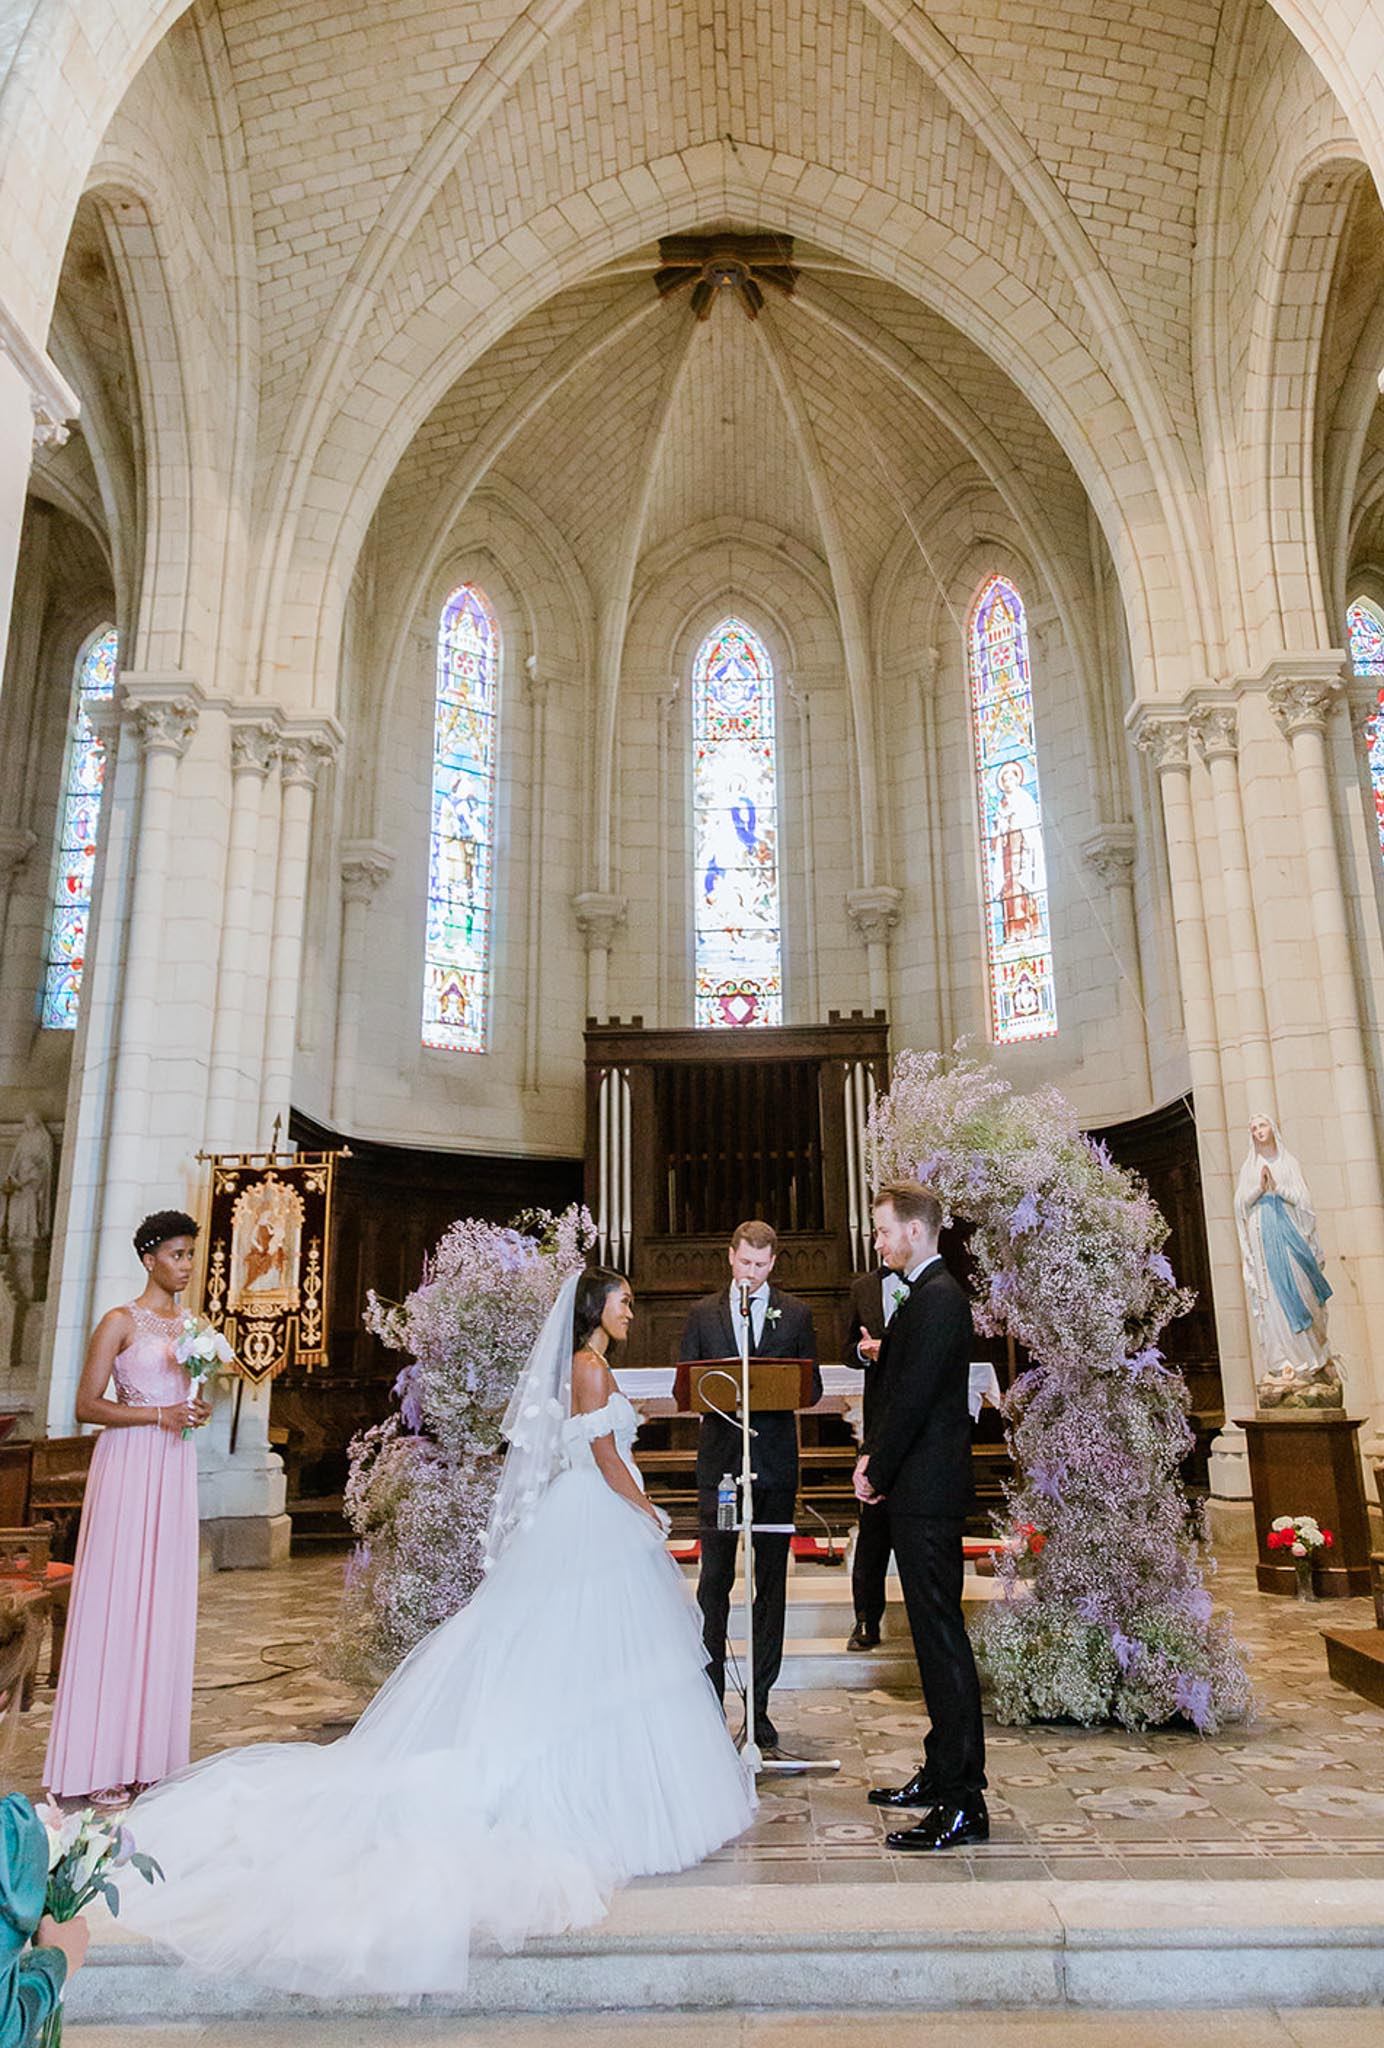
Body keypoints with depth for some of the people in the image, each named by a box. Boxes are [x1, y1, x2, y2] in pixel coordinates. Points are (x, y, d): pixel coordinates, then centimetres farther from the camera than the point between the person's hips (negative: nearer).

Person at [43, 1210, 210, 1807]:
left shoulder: (189, 1325, 13)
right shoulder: (120, 1321, -6)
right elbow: (86, 1405, -8)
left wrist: (197, 1410, 2)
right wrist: (159, 1415, -17)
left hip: (175, 1466, 6)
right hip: (129, 1465, -6)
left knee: (166, 1602, 7)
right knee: (117, 1600, -3)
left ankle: (148, 1750, 15)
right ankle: (99, 1763, 7)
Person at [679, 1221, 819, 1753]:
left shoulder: (796, 1314, 7)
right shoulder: (703, 1313, 8)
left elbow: (812, 1388, 5)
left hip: (776, 1462, 0)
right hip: (720, 1458, 0)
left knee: (772, 1584, 6)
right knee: (714, 1579, 2)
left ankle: (760, 1704, 15)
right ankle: (709, 1699, 12)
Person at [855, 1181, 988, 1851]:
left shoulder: (938, 1298, -17)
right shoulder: (925, 1294, 15)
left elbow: (914, 1397, -21)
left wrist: (877, 1473, -10)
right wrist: (873, 1456, 7)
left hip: (926, 1494, -10)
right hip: (917, 1492, 10)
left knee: (942, 1638, -4)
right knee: (933, 1636, 17)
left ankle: (963, 1803, 4)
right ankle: (940, 1775, 28)